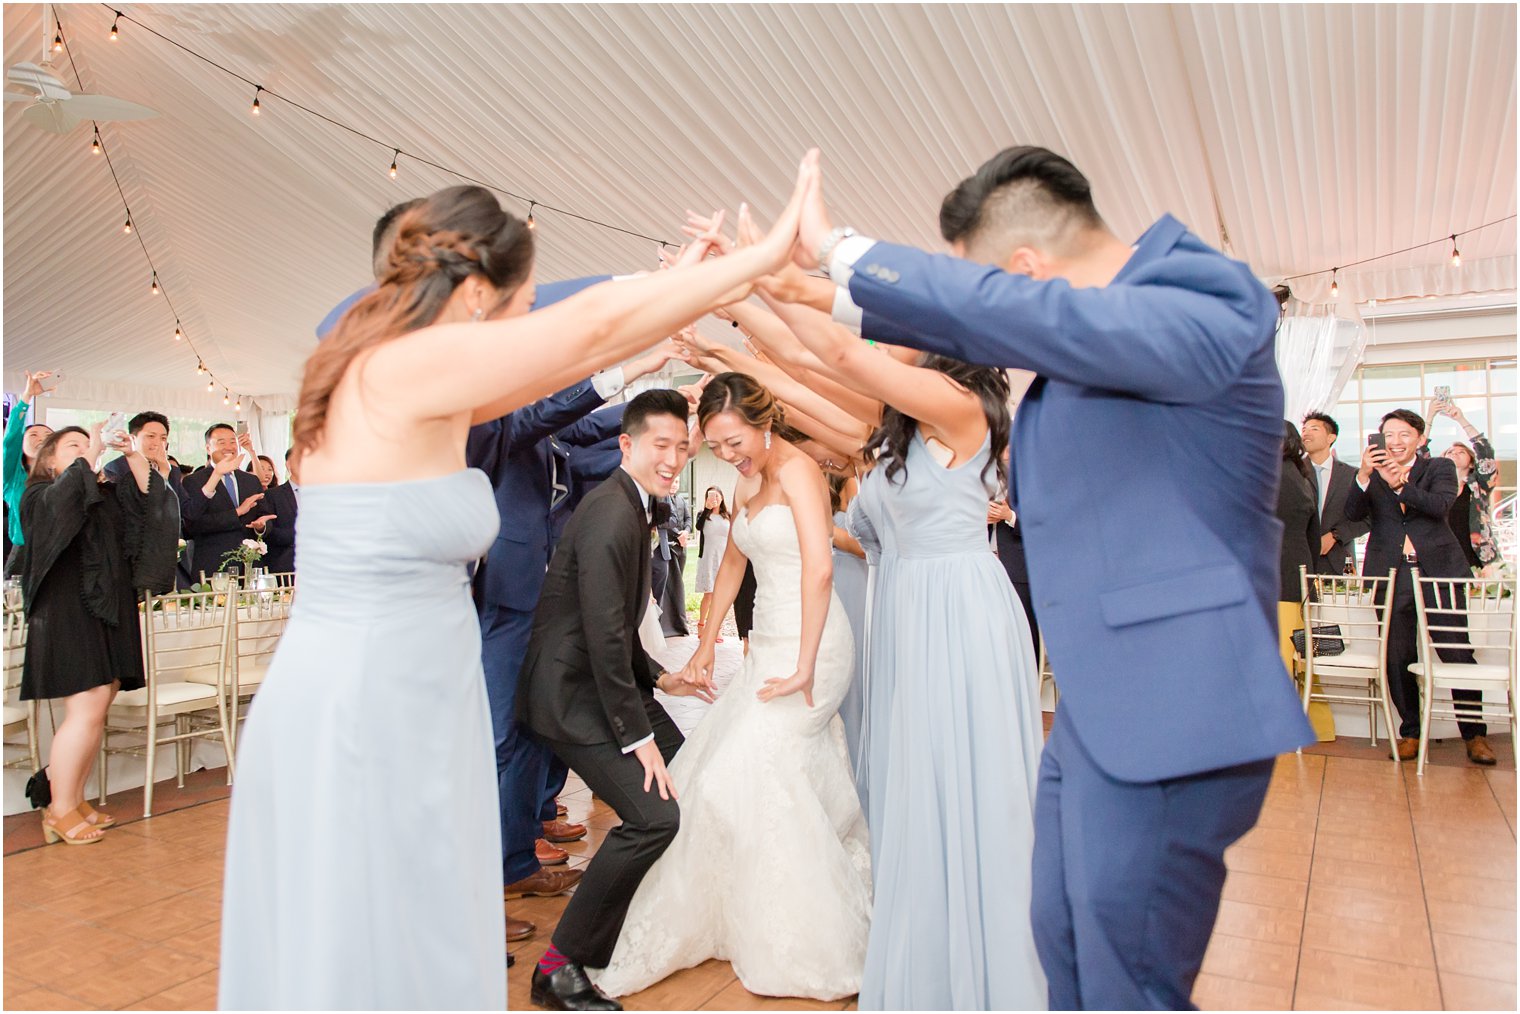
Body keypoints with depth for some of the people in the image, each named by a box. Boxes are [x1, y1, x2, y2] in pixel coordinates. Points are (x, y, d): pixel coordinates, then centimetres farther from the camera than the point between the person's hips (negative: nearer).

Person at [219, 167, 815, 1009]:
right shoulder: (402, 368, -17)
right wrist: (764, 255, -5)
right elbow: (591, 325, -14)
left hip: (385, 709, 9)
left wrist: (678, 295, 21)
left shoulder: (399, 382, 8)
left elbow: (561, 358, 16)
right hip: (365, 718, -9)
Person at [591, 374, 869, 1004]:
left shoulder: (798, 470, -14)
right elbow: (734, 560, 23)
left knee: (745, 770, -7)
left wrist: (803, 668, -23)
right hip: (769, 644, 8)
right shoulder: (747, 483, 13)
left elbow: (819, 568, -23)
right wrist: (708, 643, 20)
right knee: (802, 777, 14)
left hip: (808, 646, -8)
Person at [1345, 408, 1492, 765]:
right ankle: (1410, 732, 14)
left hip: (1439, 571, -1)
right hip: (1391, 575, 1)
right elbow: (1354, 514, -6)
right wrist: (1364, 475, -22)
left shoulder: (1440, 467, 8)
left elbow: (1441, 506, -12)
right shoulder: (1370, 474, 10)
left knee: (1459, 654, 0)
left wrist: (1399, 484, -27)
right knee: (1398, 658, 3)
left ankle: (1475, 735, 12)